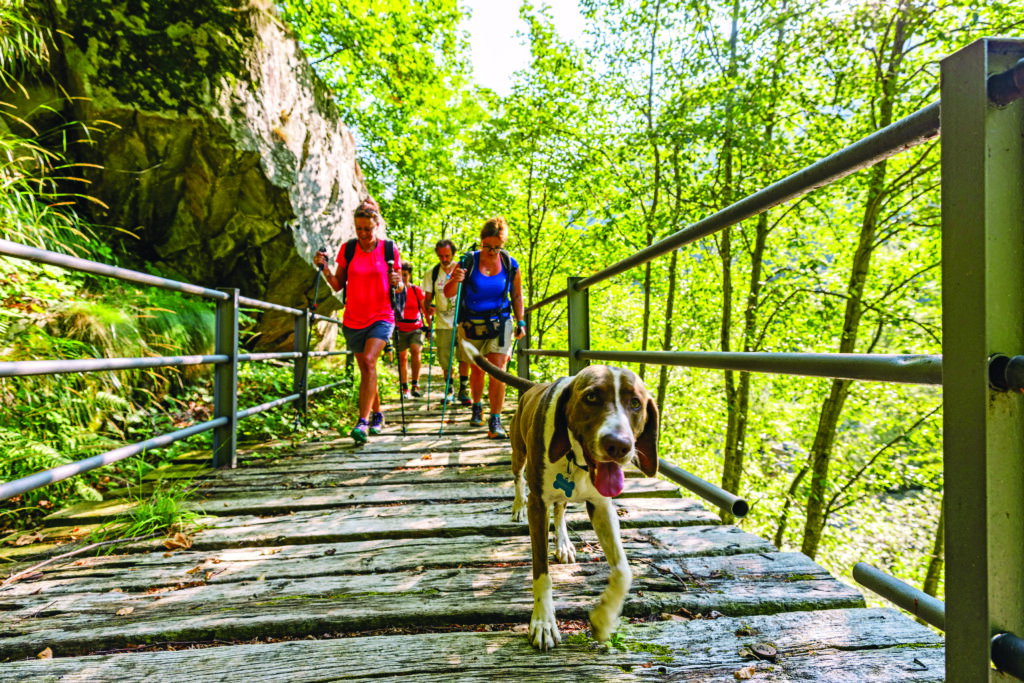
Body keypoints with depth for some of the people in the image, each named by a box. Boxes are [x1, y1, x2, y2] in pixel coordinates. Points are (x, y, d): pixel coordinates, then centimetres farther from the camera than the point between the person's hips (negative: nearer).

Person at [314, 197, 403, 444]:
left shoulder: (389, 249, -1)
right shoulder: (348, 249, 2)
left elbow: (399, 287, 6)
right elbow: (338, 285, 7)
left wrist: (397, 284, -16)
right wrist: (324, 268, -9)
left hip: (381, 317, -3)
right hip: (353, 319, 3)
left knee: (369, 361, -22)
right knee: (365, 369, 10)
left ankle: (363, 421, -23)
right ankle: (377, 414, 30)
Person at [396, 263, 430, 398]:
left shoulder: (417, 291, 0)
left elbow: (425, 310, 4)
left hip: (416, 328, -1)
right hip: (400, 330, 1)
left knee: (415, 351, -24)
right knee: (402, 358, 4)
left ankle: (415, 385, -18)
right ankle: (405, 389, 16)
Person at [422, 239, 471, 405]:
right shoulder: (431, 274, 6)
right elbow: (428, 298, 6)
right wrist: (429, 307, -14)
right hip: (442, 323, 2)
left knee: (464, 356, -8)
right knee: (445, 359, 5)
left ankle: (463, 391, 4)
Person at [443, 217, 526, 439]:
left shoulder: (510, 265, -2)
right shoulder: (468, 262, -7)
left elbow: (517, 296, 11)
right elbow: (448, 293, -9)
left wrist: (520, 322, 5)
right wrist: (455, 280, -30)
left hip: (500, 323, 0)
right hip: (472, 324, 0)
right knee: (477, 370, 13)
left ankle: (495, 422, -5)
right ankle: (477, 406, 40)